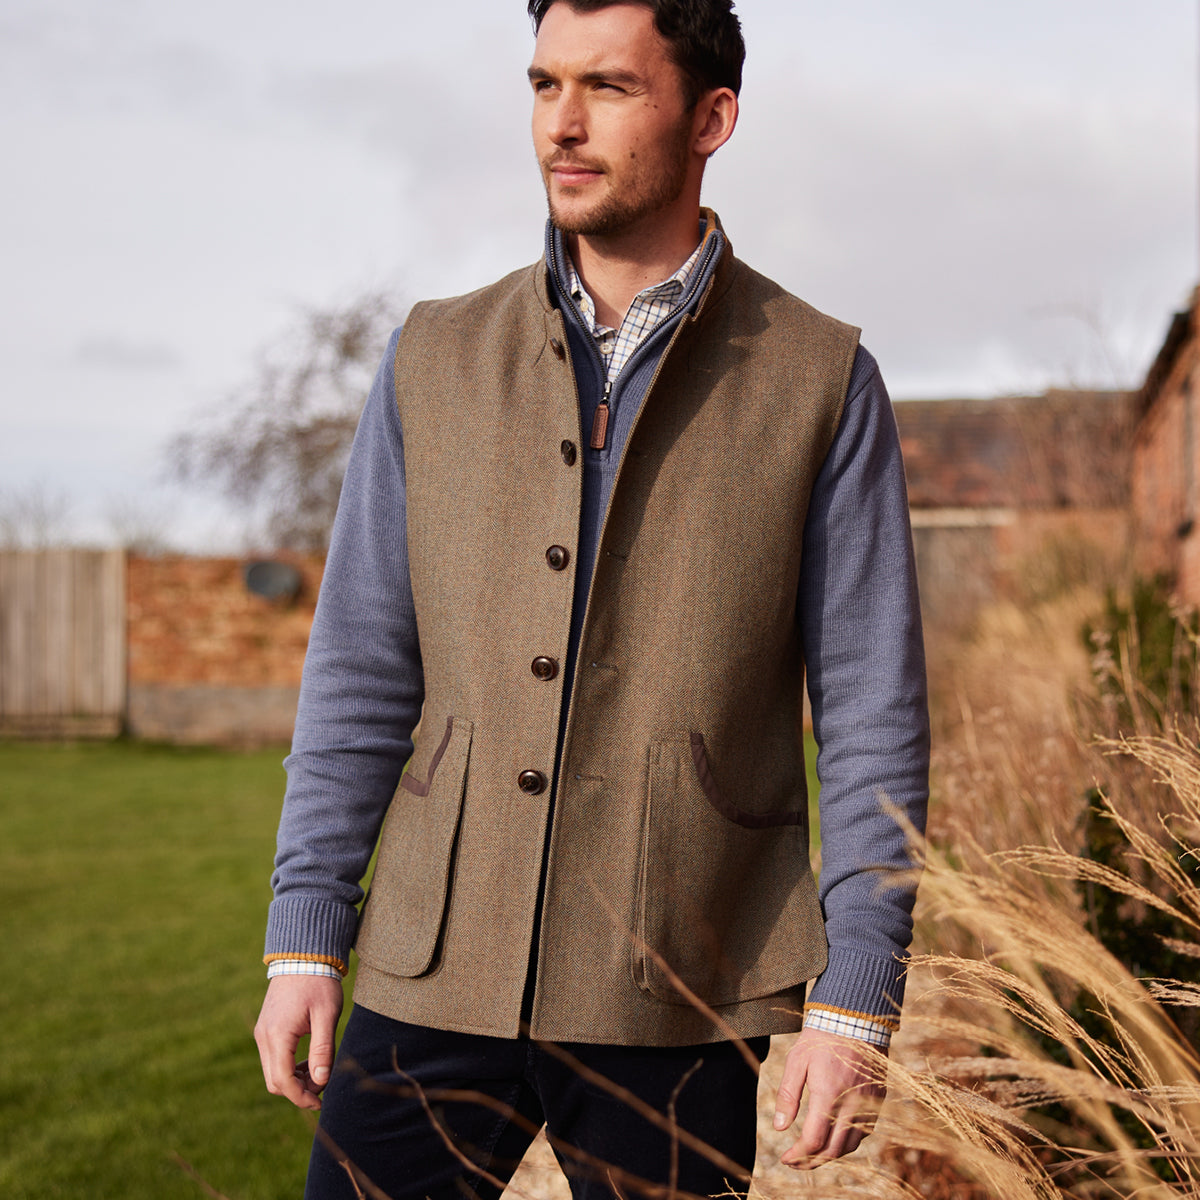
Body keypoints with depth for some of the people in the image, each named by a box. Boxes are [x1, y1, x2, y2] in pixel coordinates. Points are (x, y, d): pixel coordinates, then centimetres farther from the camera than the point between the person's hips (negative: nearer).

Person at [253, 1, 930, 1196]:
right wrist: (303, 944, 3)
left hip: (672, 1004, -2)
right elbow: (360, 673, 8)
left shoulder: (821, 383, -1)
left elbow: (872, 715, -1)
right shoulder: (435, 360, 6)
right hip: (437, 979, 2)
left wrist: (855, 1002, -6)